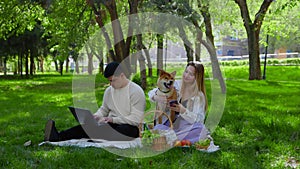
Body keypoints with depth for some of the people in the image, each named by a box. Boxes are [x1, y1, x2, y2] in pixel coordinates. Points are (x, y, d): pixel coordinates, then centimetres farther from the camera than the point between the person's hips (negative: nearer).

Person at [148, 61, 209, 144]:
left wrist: (182, 110, -29)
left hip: (186, 129, -2)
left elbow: (197, 119, -11)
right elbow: (151, 93, 6)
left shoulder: (199, 96, -2)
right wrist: (157, 98, -19)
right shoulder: (176, 85, 4)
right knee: (158, 128, -30)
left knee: (199, 127, -34)